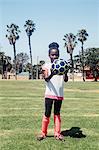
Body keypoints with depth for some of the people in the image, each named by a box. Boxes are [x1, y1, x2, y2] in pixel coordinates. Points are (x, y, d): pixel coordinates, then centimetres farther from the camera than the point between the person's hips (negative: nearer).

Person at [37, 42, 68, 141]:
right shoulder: (46, 66, -1)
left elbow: (66, 80, -5)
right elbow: (46, 79, -16)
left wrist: (65, 72, -27)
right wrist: (52, 74, -37)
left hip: (59, 94, 2)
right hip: (49, 93, -2)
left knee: (57, 114, 11)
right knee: (47, 114, 3)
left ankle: (57, 133, 18)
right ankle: (43, 133, 15)